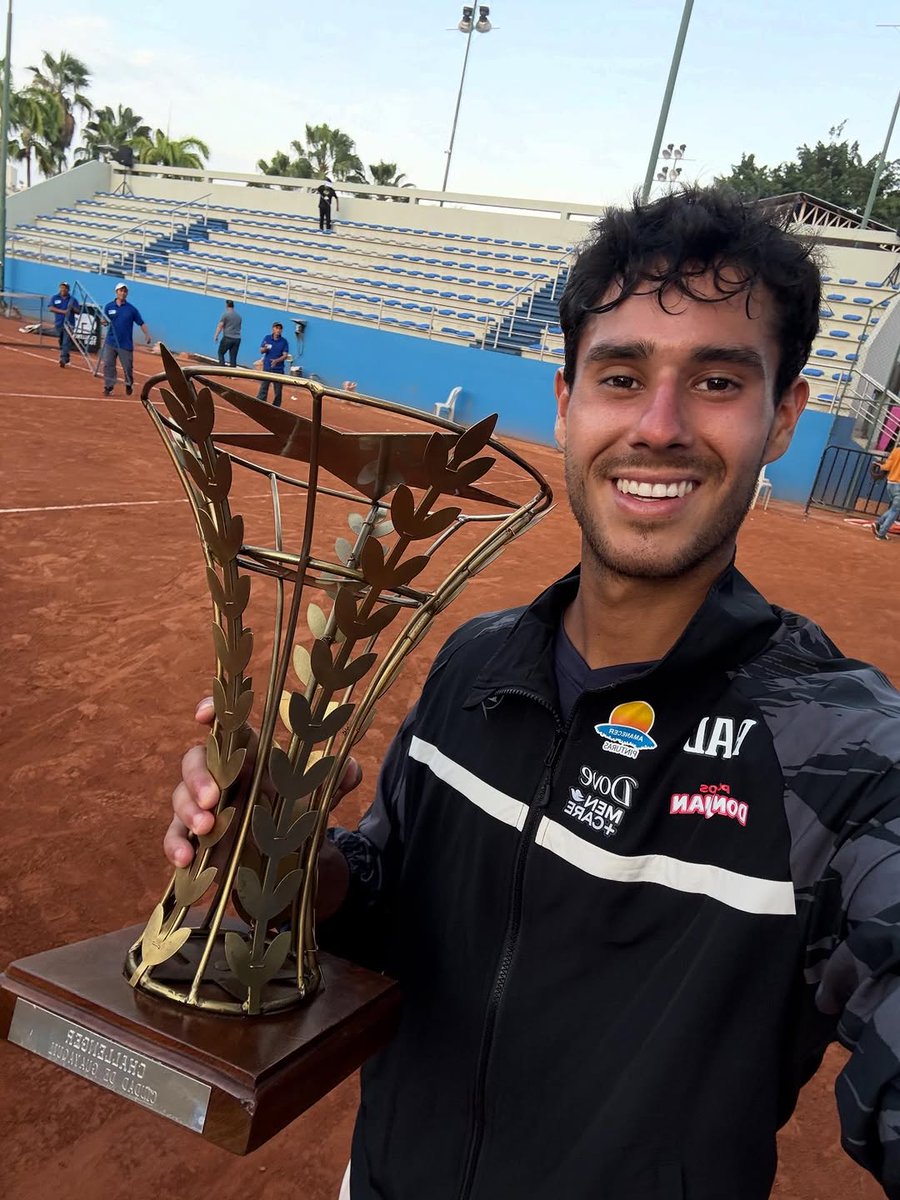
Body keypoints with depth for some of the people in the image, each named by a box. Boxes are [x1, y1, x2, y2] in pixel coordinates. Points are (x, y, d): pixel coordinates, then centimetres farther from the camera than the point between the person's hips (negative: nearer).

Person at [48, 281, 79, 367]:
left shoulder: (72, 299, 5)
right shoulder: (54, 298, 6)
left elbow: (78, 312, 3)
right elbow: (51, 308, -7)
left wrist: (73, 308, -19)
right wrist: (63, 311, -18)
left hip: (69, 323, -3)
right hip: (58, 324, 3)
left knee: (66, 342, -15)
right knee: (61, 342, 12)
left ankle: (63, 359, -23)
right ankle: (65, 359, 26)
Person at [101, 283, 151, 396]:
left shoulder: (131, 309, 2)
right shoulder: (109, 306, 6)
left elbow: (141, 323, 2)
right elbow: (105, 321, 10)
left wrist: (147, 335, -12)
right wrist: (104, 322, -15)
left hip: (126, 344, -1)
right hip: (110, 342, 1)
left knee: (128, 367, 4)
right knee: (108, 365, -4)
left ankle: (129, 385, 27)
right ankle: (108, 387, 2)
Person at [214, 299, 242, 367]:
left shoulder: (225, 314, -3)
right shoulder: (239, 315, 15)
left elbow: (220, 326, -7)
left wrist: (216, 336, -5)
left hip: (227, 338, -5)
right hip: (237, 338, 5)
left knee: (221, 352, 8)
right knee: (233, 356, 5)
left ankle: (222, 365, -4)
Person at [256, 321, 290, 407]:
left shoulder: (284, 341, -1)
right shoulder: (267, 338, 3)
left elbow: (285, 356, -7)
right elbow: (261, 351, 3)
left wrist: (276, 361, -25)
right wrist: (265, 348, -21)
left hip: (279, 369, 0)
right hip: (267, 368, 0)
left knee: (278, 391, 6)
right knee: (263, 388, -2)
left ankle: (276, 408, 17)